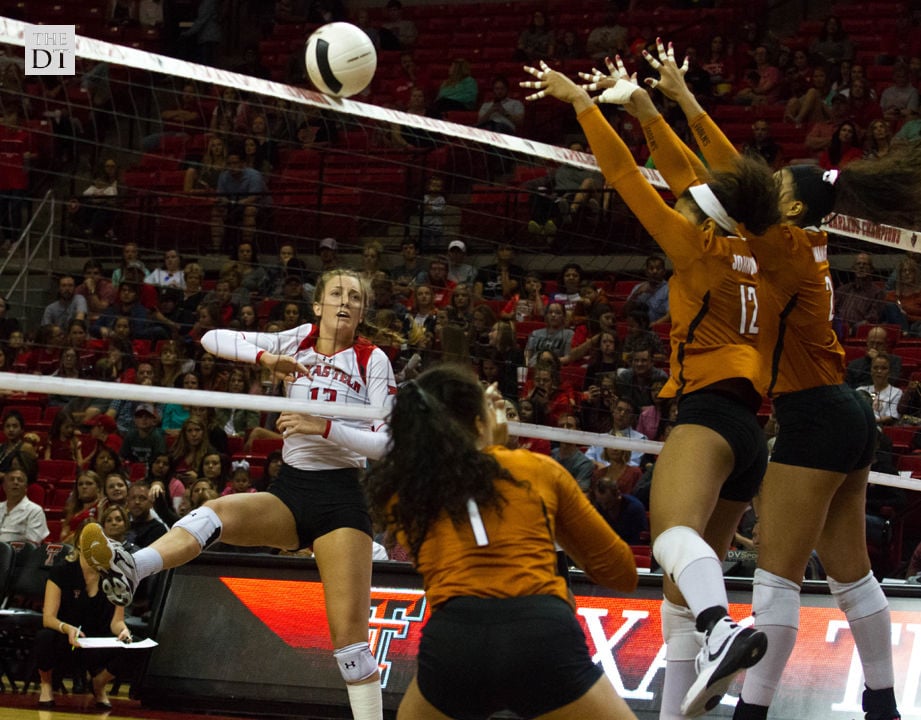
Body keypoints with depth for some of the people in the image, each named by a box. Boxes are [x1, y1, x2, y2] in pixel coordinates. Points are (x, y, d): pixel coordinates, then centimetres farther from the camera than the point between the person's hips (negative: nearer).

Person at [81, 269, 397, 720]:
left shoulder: (373, 360, 1)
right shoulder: (298, 343, 8)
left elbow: (383, 443, -6)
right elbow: (213, 339, 2)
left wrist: (323, 426, -19)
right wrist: (265, 357, -15)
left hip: (341, 498, -2)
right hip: (288, 492, 2)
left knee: (349, 638, -11)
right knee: (214, 515, -30)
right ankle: (127, 570, -56)